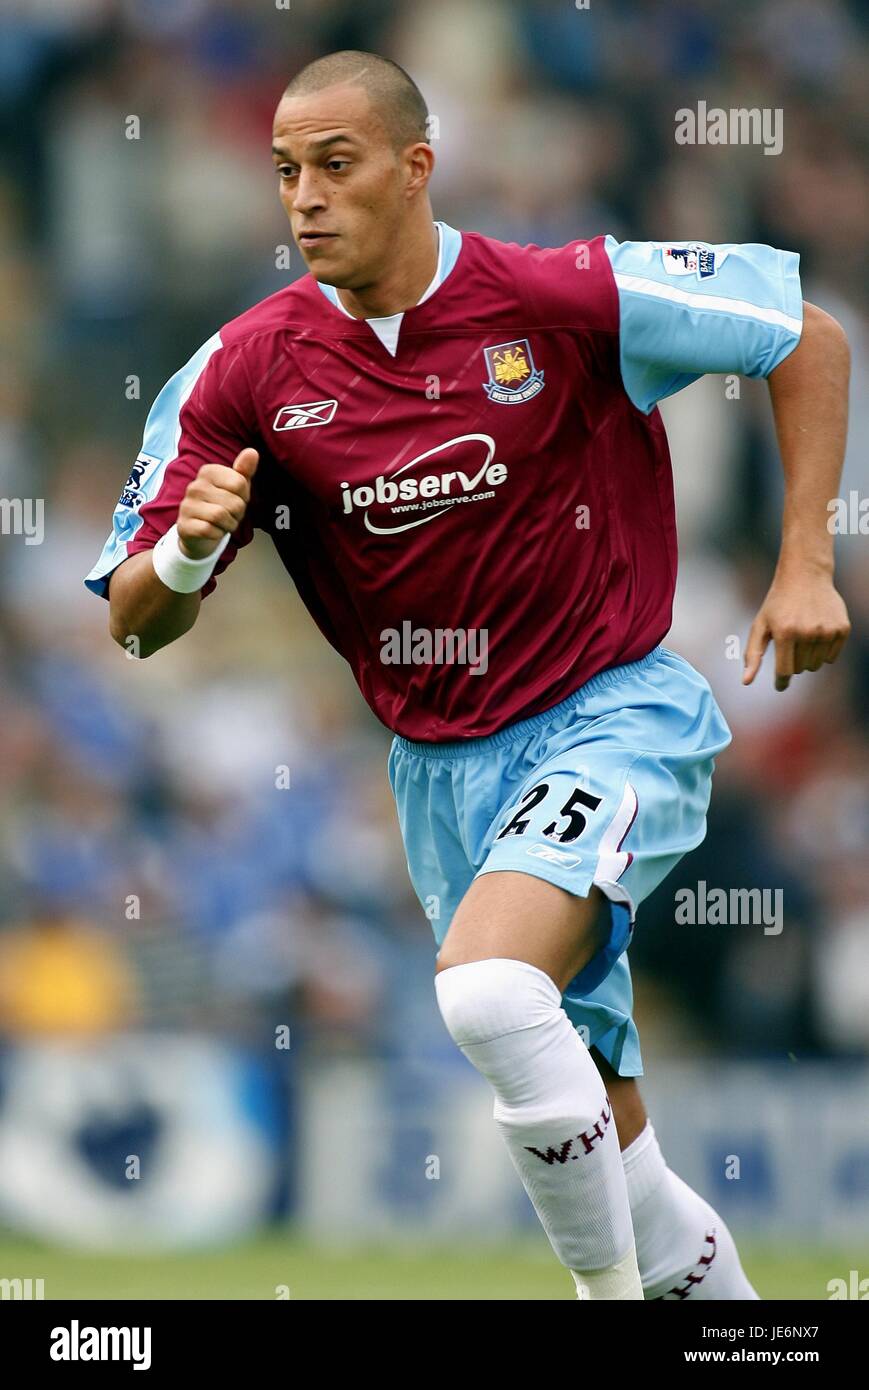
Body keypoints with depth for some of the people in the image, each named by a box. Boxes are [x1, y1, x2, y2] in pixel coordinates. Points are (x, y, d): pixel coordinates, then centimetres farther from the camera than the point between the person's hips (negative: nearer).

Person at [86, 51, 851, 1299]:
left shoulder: (567, 298, -14)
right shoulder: (246, 370, -5)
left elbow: (807, 336, -2)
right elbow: (133, 623, -3)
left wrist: (805, 564, -8)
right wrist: (185, 554, -26)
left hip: (614, 716, -5)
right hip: (443, 766, 5)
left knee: (487, 991, -30)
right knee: (602, 1145, 9)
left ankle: (614, 1289, -15)